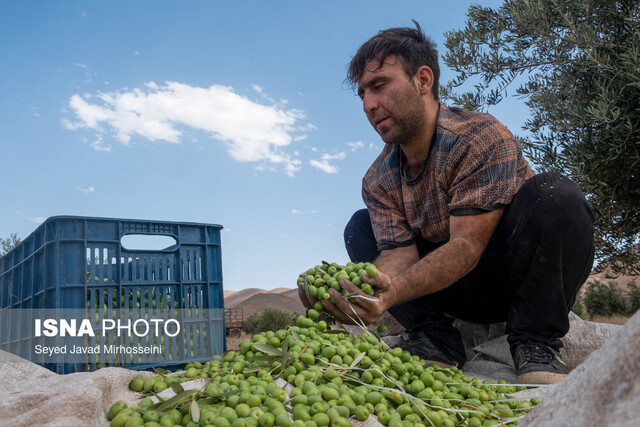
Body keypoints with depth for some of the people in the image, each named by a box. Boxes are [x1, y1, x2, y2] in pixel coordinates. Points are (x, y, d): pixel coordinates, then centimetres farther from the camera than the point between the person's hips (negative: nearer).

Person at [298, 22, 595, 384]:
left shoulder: (482, 137, -23)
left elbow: (466, 245, -30)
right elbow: (399, 254, -15)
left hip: (525, 275, -4)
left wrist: (393, 292, -46)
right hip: (466, 292, 5)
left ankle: (536, 342, -19)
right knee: (360, 227, -4)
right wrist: (371, 290, -39)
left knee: (552, 194, -33)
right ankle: (436, 340, -11)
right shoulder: (378, 181, -4)